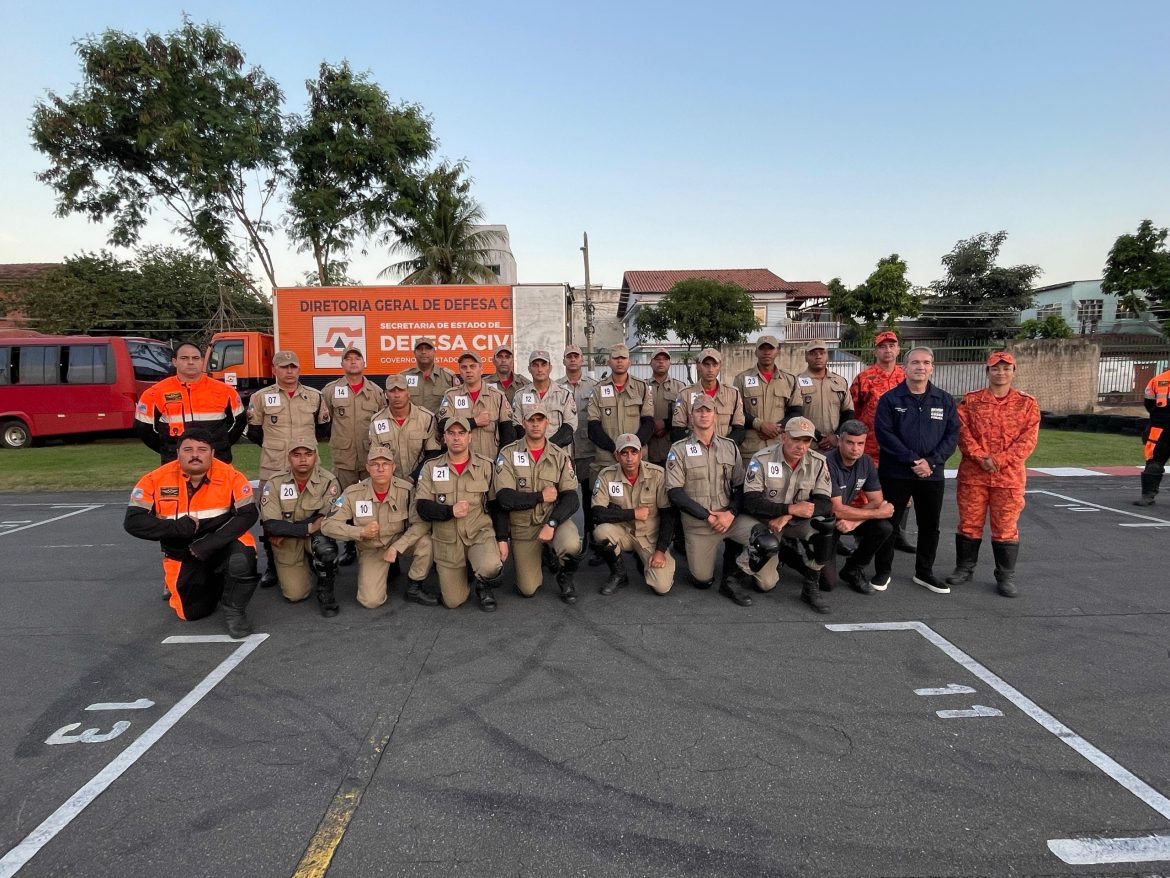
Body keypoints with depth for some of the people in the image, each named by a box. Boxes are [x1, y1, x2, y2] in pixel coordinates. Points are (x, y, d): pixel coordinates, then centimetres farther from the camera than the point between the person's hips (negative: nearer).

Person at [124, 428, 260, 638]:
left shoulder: (231, 475, -16)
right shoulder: (156, 480, -13)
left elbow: (248, 514, -18)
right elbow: (133, 522, -14)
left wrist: (212, 542, -26)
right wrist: (178, 528, -24)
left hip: (223, 546, -2)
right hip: (182, 555, 3)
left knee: (242, 559, -35)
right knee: (192, 612, 0)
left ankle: (234, 611, -8)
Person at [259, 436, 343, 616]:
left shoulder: (329, 481, -16)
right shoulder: (275, 483, -13)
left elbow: (329, 518, -21)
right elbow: (270, 525, -20)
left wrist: (286, 530, -20)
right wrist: (309, 527, -30)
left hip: (316, 536, -1)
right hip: (287, 545, 2)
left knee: (325, 545, -36)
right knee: (295, 595, -5)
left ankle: (325, 591, -10)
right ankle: (305, 568, 29)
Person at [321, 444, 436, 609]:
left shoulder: (406, 489, -19)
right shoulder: (352, 493, -17)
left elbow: (421, 523, -22)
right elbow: (328, 525, -15)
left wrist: (396, 547, -28)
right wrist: (361, 532, -28)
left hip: (400, 541, 0)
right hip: (370, 550, 0)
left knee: (425, 540, -31)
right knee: (370, 601, -17)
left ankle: (414, 588, -6)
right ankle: (385, 572, 19)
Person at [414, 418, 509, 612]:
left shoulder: (486, 466, -1)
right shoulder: (431, 467, 0)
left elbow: (497, 505, 2)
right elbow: (422, 507, -5)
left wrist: (502, 539, -5)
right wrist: (450, 511, -20)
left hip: (481, 533, -1)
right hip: (446, 540, 1)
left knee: (491, 568, -33)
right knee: (453, 601, 1)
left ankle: (484, 588, 4)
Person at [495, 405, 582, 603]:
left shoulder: (561, 456, -1)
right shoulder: (508, 454, -6)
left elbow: (571, 498, -10)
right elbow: (504, 498, -15)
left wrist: (551, 524, -24)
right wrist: (540, 497, -17)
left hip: (554, 519, 0)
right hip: (523, 527, 0)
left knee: (571, 545, -34)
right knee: (528, 589, -3)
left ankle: (565, 578, 3)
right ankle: (543, 551, 30)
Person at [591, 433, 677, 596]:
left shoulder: (658, 474, -13)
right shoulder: (606, 475, -11)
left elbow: (669, 515, -9)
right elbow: (597, 513, -19)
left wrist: (660, 550, -13)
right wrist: (633, 514, -21)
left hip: (651, 536, -1)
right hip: (623, 533, 1)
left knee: (662, 587, -19)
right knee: (602, 531, -33)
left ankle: (644, 561, 18)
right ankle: (619, 575, -4)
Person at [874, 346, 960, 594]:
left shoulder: (945, 401, 6)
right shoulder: (890, 399, -3)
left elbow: (952, 434, 2)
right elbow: (884, 433, -11)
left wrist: (931, 461, -13)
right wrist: (913, 460, -18)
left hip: (933, 475, 3)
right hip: (895, 473, -3)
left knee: (930, 525, 12)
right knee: (889, 523, 4)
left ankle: (924, 572, 28)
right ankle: (882, 571, 17)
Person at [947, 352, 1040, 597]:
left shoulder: (1027, 404, 5)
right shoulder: (970, 401, 6)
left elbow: (1028, 440, -4)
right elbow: (963, 433, -3)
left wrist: (999, 460, -15)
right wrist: (982, 458, -16)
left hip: (1010, 476, 0)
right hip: (972, 474, 0)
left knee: (1006, 528, 5)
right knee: (969, 524, 8)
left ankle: (1006, 576, 16)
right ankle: (964, 568, 22)